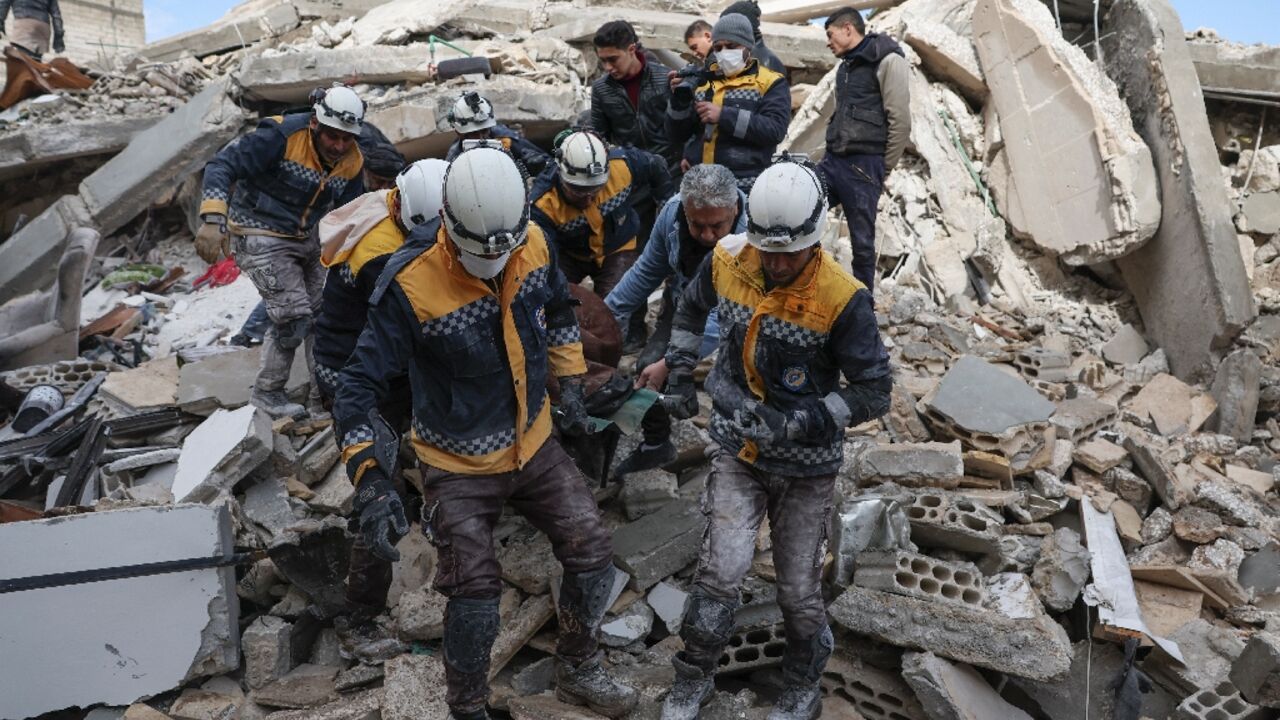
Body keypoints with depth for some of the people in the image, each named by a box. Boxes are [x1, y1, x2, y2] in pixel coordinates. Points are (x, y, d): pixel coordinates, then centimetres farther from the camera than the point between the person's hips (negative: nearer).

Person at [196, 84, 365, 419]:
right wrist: (213, 219, -34)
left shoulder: (353, 163, -2)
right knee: (295, 319, -12)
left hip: (305, 240, 7)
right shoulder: (280, 137, -22)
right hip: (262, 238, -7)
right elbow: (222, 165, -23)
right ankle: (267, 393, 10)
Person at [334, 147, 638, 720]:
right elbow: (359, 387, -24)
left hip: (533, 446, 5)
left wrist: (570, 385, 9)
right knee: (475, 600, -8)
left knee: (594, 555, 6)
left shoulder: (534, 246, -11)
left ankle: (579, 671, 34)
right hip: (459, 469, -5)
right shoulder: (412, 289, -27)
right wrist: (371, 482, -34)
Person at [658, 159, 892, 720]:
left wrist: (803, 422, -26)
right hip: (738, 449, 2)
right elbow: (693, 306, 13)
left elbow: (873, 393, -16)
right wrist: (679, 372, 8)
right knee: (722, 569, -6)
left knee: (798, 589, 12)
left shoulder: (842, 299, -23)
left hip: (806, 467, -2)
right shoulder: (727, 260, -10)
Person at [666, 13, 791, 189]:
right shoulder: (703, 82, 17)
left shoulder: (770, 83, 5)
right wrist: (679, 100, -6)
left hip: (745, 187, -4)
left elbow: (775, 129, -12)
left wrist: (724, 116, -18)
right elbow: (677, 136, 13)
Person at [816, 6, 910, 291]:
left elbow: (900, 120, -10)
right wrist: (832, 152, 12)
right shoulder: (847, 65, 20)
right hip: (833, 160, 8)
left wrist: (882, 168, -6)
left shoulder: (887, 60, -6)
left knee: (862, 241, -1)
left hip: (863, 166, -8)